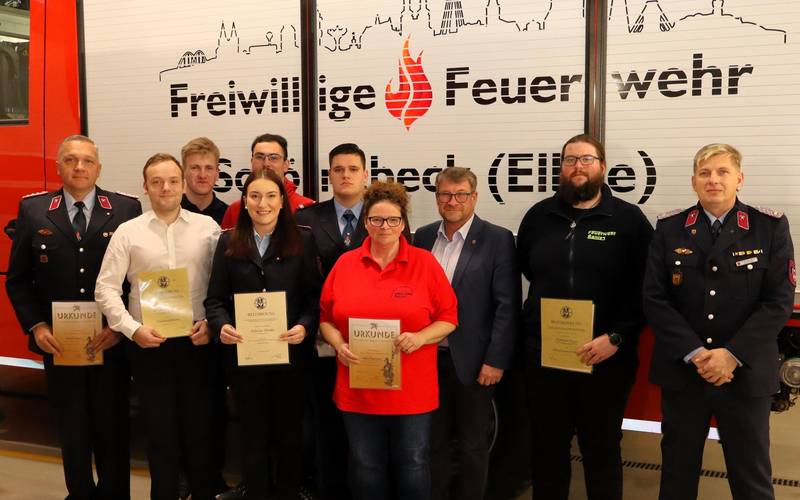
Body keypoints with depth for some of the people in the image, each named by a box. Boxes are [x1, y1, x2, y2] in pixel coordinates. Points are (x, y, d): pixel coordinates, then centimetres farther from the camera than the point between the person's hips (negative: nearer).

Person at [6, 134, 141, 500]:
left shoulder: (126, 209, -1)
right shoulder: (33, 210, 3)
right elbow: (17, 279, 6)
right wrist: (35, 326, -6)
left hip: (111, 343, -1)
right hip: (58, 343, 1)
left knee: (112, 429, 8)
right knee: (72, 430, 13)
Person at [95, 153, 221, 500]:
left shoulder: (207, 227, 2)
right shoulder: (128, 232, 1)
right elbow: (106, 289, 0)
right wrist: (132, 328, -11)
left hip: (197, 342, 0)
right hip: (148, 345, 0)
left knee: (200, 428, 8)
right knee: (160, 431, 9)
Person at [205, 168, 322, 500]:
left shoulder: (302, 241, 1)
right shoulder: (229, 243, 5)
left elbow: (315, 296, -2)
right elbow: (215, 298, 2)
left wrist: (305, 326, -19)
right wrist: (221, 326, -18)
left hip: (290, 353, -1)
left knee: (289, 434, 11)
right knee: (254, 435, 12)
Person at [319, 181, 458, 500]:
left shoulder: (425, 263, -1)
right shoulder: (345, 264, 4)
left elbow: (448, 317, 0)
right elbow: (326, 318, 9)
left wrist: (420, 338, -17)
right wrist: (339, 345, -9)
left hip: (412, 390, -1)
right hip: (358, 389, 2)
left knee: (412, 465, 9)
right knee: (366, 468, 12)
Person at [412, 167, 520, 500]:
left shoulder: (497, 239, -7)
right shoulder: (423, 237, 7)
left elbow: (507, 306, -10)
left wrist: (496, 360, -14)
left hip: (472, 360, -4)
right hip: (427, 357, 4)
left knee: (472, 444, 10)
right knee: (433, 441, 14)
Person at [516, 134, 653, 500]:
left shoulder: (629, 219, -2)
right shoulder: (538, 216, 9)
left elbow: (645, 289, -7)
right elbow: (524, 270, 20)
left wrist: (616, 338, -15)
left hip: (606, 357, -3)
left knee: (601, 448, 10)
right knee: (546, 446, 12)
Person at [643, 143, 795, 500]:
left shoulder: (770, 227, -1)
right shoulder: (669, 229, 3)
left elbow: (779, 302, -7)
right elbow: (654, 299, -3)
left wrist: (732, 355, -16)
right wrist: (694, 353, -13)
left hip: (746, 374, -1)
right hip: (681, 371, 1)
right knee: (677, 471, 13)